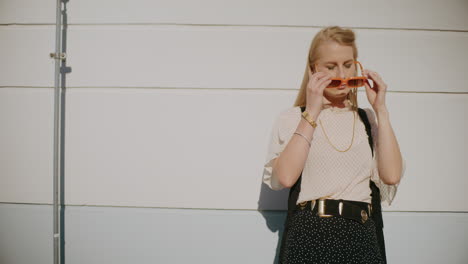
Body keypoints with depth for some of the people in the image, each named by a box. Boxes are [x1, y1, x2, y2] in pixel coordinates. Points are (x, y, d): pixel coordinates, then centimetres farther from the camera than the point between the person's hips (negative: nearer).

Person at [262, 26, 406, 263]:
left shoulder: (368, 119, 9)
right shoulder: (291, 117, 1)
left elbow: (391, 175, -5)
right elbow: (285, 177, -15)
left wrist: (380, 110, -4)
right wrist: (312, 113, -13)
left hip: (361, 235, 3)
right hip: (309, 235, -2)